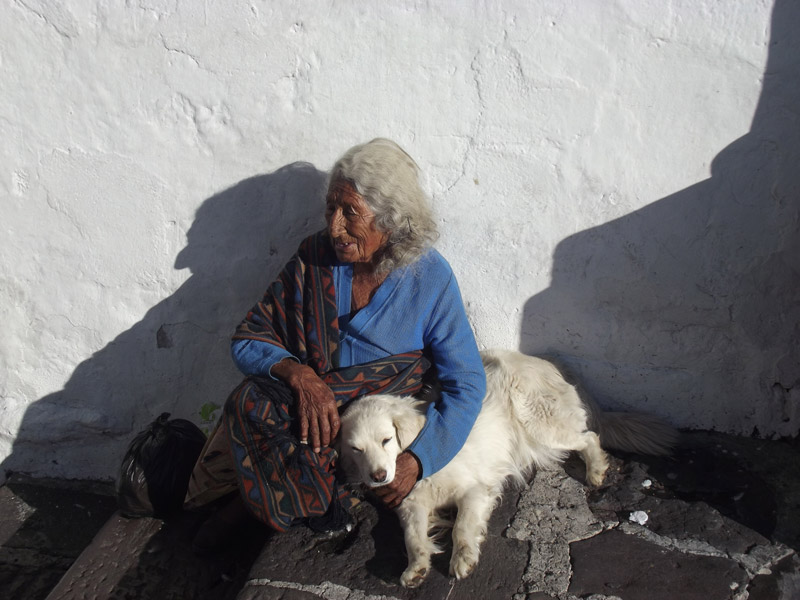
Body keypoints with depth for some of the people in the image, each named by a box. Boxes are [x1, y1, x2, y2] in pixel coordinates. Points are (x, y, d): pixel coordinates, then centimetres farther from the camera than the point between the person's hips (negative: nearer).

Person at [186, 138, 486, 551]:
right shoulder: (314, 257, -1)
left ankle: (246, 503, 2)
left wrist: (418, 459, -17)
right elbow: (248, 340, 0)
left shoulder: (430, 278, -8)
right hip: (305, 406, 3)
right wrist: (299, 375, -21)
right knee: (250, 401, -31)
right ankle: (327, 506, -9)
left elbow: (466, 384, -6)